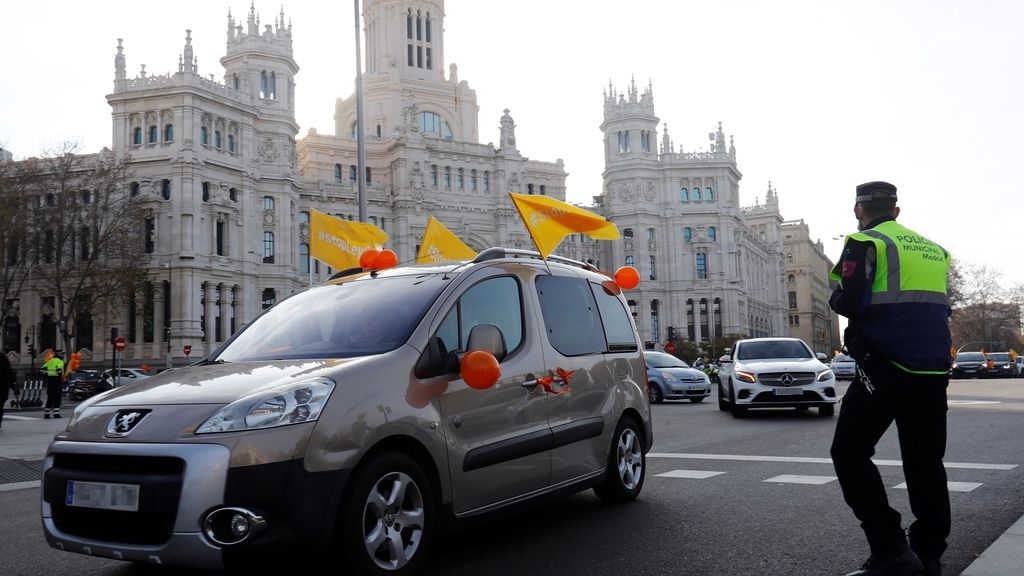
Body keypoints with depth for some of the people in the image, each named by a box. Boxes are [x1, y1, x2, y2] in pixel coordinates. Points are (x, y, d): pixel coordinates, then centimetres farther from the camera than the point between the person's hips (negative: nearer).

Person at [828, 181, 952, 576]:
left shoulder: (866, 243, -4)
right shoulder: (934, 250, 17)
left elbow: (846, 303, -12)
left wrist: (839, 294, 9)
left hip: (885, 365, -7)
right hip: (933, 369, 7)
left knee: (850, 453, 0)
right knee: (926, 463, 13)